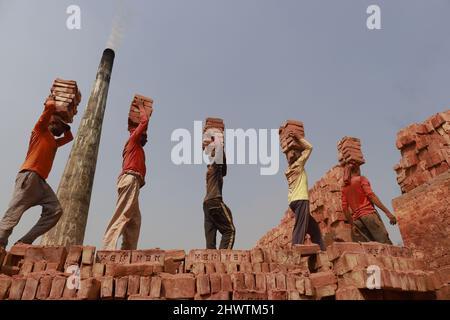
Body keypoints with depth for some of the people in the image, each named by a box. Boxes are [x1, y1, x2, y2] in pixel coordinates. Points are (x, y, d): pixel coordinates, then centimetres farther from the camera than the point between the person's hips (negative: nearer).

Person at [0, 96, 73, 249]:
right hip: (29, 176, -7)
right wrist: (51, 100, 20)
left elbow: (69, 137, 49)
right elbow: (50, 106, 0)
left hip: (40, 181, 7)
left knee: (55, 210, -10)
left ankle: (24, 242, -14)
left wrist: (66, 126, 42)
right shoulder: (41, 130, 11)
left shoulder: (54, 142, 31)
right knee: (14, 213, -16)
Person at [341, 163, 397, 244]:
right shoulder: (361, 179, 8)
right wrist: (387, 212, -10)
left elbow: (345, 208, 13)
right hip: (368, 214, -5)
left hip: (357, 220, 6)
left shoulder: (344, 188, 22)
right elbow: (371, 195, -6)